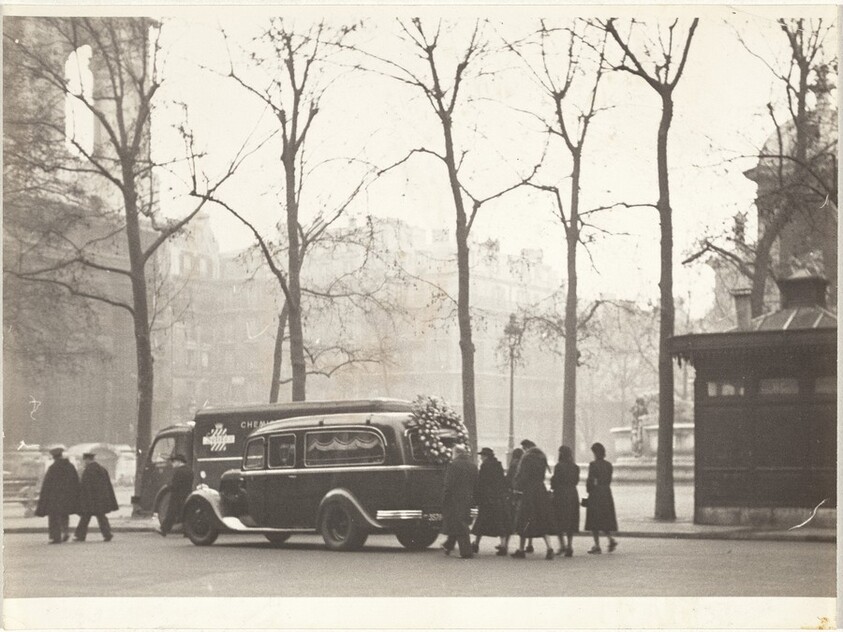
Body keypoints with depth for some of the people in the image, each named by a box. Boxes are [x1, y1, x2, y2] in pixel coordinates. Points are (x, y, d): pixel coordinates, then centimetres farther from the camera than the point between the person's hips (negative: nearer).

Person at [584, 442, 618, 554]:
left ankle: (597, 546, 1)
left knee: (594, 520, 2)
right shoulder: (608, 465, 6)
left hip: (595, 493, -6)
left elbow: (590, 480, -15)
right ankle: (611, 538, -3)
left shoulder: (593, 464, -13)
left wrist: (588, 490, 1)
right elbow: (609, 480, 8)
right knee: (606, 518, 17)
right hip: (607, 493, 6)